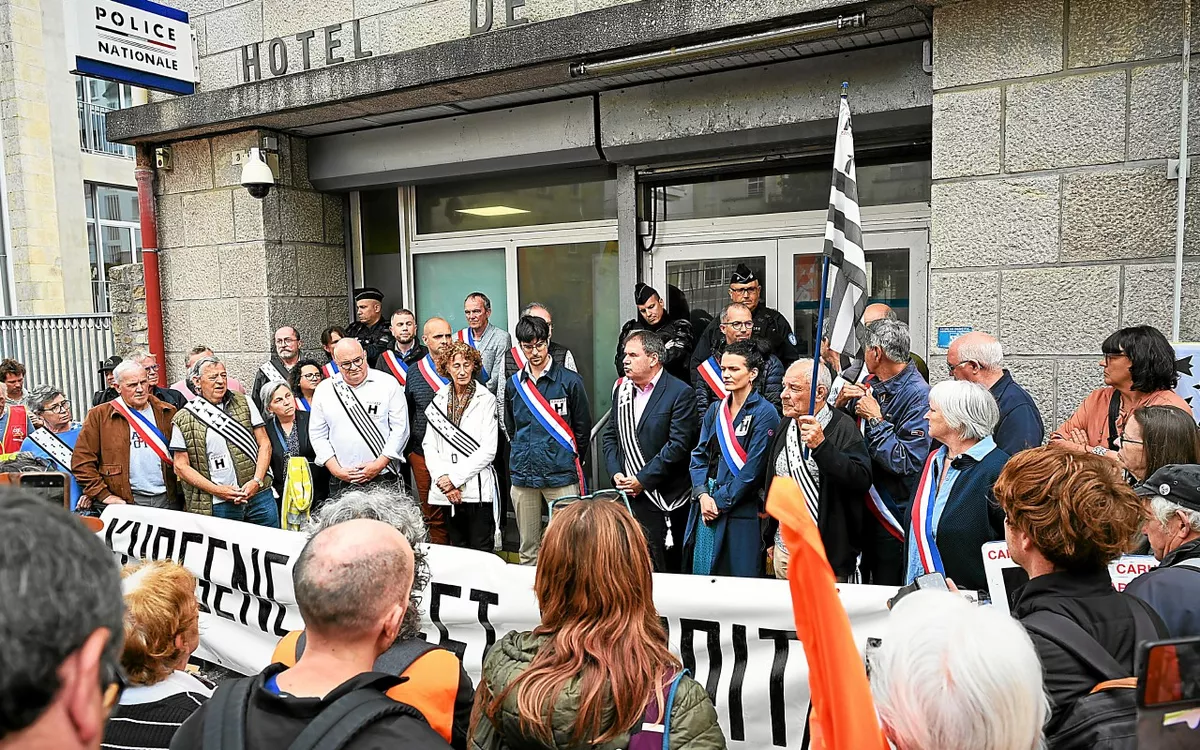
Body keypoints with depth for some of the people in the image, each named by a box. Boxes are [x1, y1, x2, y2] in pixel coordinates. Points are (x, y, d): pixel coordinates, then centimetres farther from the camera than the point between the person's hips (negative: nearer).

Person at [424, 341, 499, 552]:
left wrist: (455, 477, -11)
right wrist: (442, 478, -7)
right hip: (446, 492, 4)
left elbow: (488, 450, -8)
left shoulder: (486, 400, -4)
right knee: (457, 551, 14)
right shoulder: (439, 400, 10)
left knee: (480, 553, -3)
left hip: (477, 490, -4)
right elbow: (429, 445, 7)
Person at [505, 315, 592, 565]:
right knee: (528, 548, 11)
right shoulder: (514, 384, 8)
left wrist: (570, 464, 6)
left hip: (561, 477, -3)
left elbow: (583, 429, 3)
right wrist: (521, 460, 14)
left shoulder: (570, 381, -4)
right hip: (523, 478, 4)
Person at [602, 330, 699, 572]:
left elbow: (678, 445, -15)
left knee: (665, 568, 3)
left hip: (663, 498, -5)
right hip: (628, 495, 6)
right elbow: (611, 435, 16)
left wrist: (643, 480, -14)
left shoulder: (680, 393, -9)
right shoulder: (622, 389, 11)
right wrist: (616, 473, 1)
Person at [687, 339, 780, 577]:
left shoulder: (764, 413, -8)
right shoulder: (715, 410, 12)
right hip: (706, 507, 6)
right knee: (700, 575, 11)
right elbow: (699, 455, 9)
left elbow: (753, 470, -13)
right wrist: (703, 495, -6)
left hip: (741, 511, -6)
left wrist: (720, 501, -12)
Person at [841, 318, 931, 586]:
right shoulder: (870, 383, 5)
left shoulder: (918, 395, -18)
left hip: (893, 515, -7)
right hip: (863, 506, 7)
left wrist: (876, 419, -20)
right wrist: (842, 403, -8)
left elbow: (908, 462, -25)